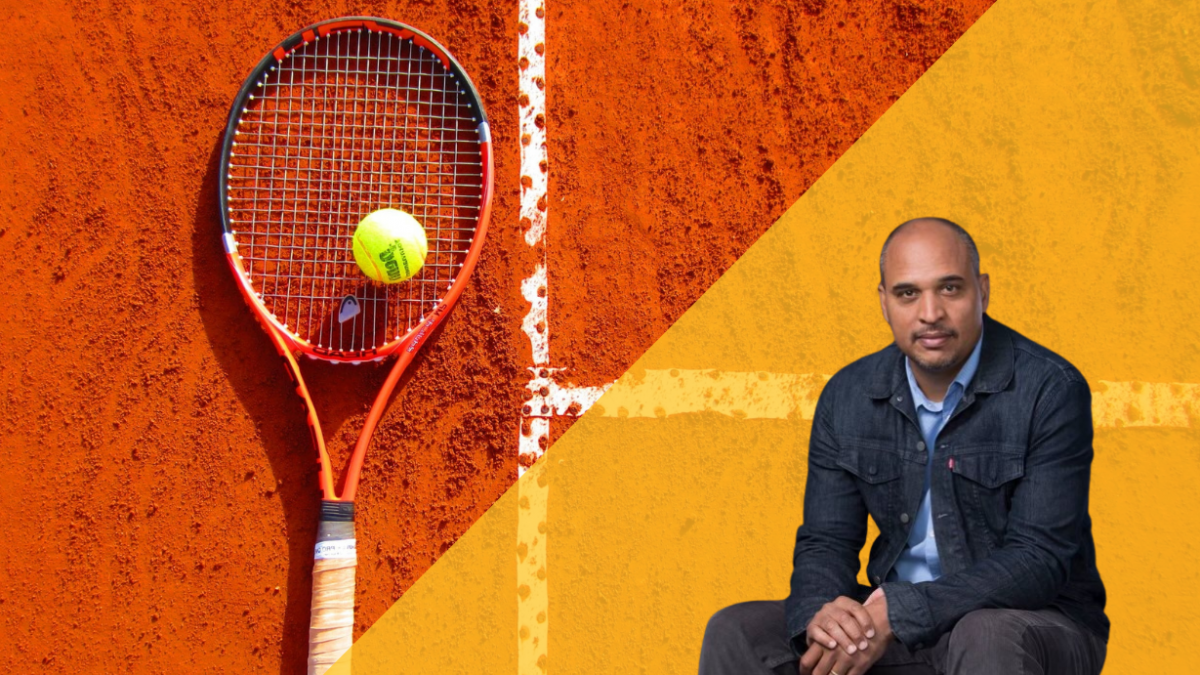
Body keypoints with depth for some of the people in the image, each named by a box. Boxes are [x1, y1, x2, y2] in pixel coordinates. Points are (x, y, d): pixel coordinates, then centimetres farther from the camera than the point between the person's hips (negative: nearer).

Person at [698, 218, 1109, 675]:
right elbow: (824, 542, 3)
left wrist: (896, 613, -29)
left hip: (1035, 624, -4)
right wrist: (819, 612, -22)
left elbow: (1040, 560, -20)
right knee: (735, 633, -14)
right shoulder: (848, 397, 1)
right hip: (896, 627, 4)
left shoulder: (1051, 391, -14)